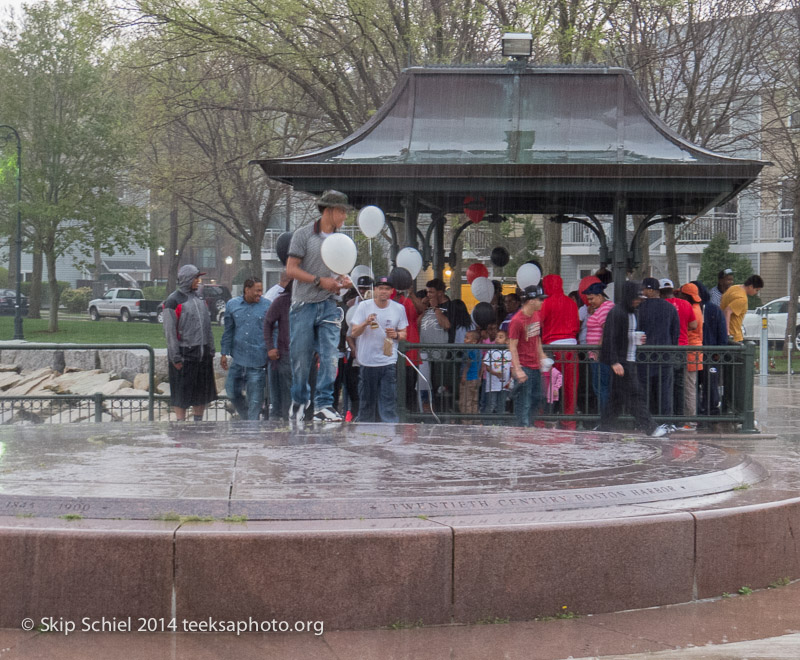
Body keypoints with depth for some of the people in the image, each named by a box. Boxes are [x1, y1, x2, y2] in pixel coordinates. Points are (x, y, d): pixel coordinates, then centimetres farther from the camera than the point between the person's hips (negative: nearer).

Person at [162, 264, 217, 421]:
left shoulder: (199, 299, 14)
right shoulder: (173, 301, -8)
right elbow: (169, 330, -11)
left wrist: (210, 349, 13)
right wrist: (175, 356, -15)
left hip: (203, 353, 7)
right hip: (185, 353, -7)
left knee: (202, 390, 11)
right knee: (181, 392, -1)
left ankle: (198, 421, 21)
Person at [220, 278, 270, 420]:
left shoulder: (267, 306, -1)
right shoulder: (232, 305, 5)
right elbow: (228, 331, 11)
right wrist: (224, 354, 9)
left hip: (258, 360, -3)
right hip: (238, 358, 3)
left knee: (255, 396, 0)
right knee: (232, 392, 8)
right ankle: (245, 416, 29)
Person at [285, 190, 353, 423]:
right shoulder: (303, 234, -3)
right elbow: (291, 269, -7)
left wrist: (343, 281, -2)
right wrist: (320, 281, -15)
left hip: (328, 305, 3)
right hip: (304, 304, -3)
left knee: (330, 355, -10)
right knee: (301, 356, 1)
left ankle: (324, 405, -9)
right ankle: (300, 399, 23)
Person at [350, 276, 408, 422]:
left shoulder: (399, 308, 6)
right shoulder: (364, 306, 1)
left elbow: (404, 333, 13)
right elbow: (354, 333, -2)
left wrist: (396, 335, -11)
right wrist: (365, 323, -21)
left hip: (389, 361, 0)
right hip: (367, 360, 0)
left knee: (388, 399, -7)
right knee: (366, 400, 7)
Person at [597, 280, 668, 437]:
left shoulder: (632, 314, 17)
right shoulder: (616, 313, -13)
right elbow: (610, 339, -18)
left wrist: (639, 339, 6)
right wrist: (614, 362, -23)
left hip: (629, 361, 10)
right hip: (620, 362, -10)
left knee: (617, 397, 10)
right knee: (635, 395, -9)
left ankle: (603, 428, 15)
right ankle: (650, 427, -11)